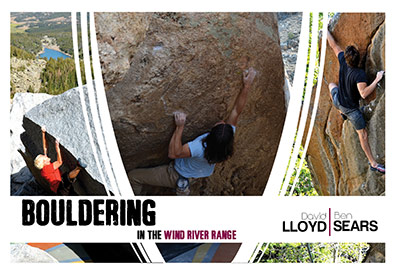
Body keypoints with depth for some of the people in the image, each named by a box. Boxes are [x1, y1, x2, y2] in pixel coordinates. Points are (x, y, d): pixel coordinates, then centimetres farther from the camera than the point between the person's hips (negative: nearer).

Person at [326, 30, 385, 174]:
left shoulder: (343, 62, -17)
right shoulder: (360, 74, -33)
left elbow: (334, 46, -2)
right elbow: (363, 93, -43)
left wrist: (326, 31, 12)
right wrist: (377, 80, -39)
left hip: (338, 101, 5)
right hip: (351, 108, -5)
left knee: (331, 85, 37)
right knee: (362, 133, 5)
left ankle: (342, 113, 47)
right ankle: (373, 163, 11)